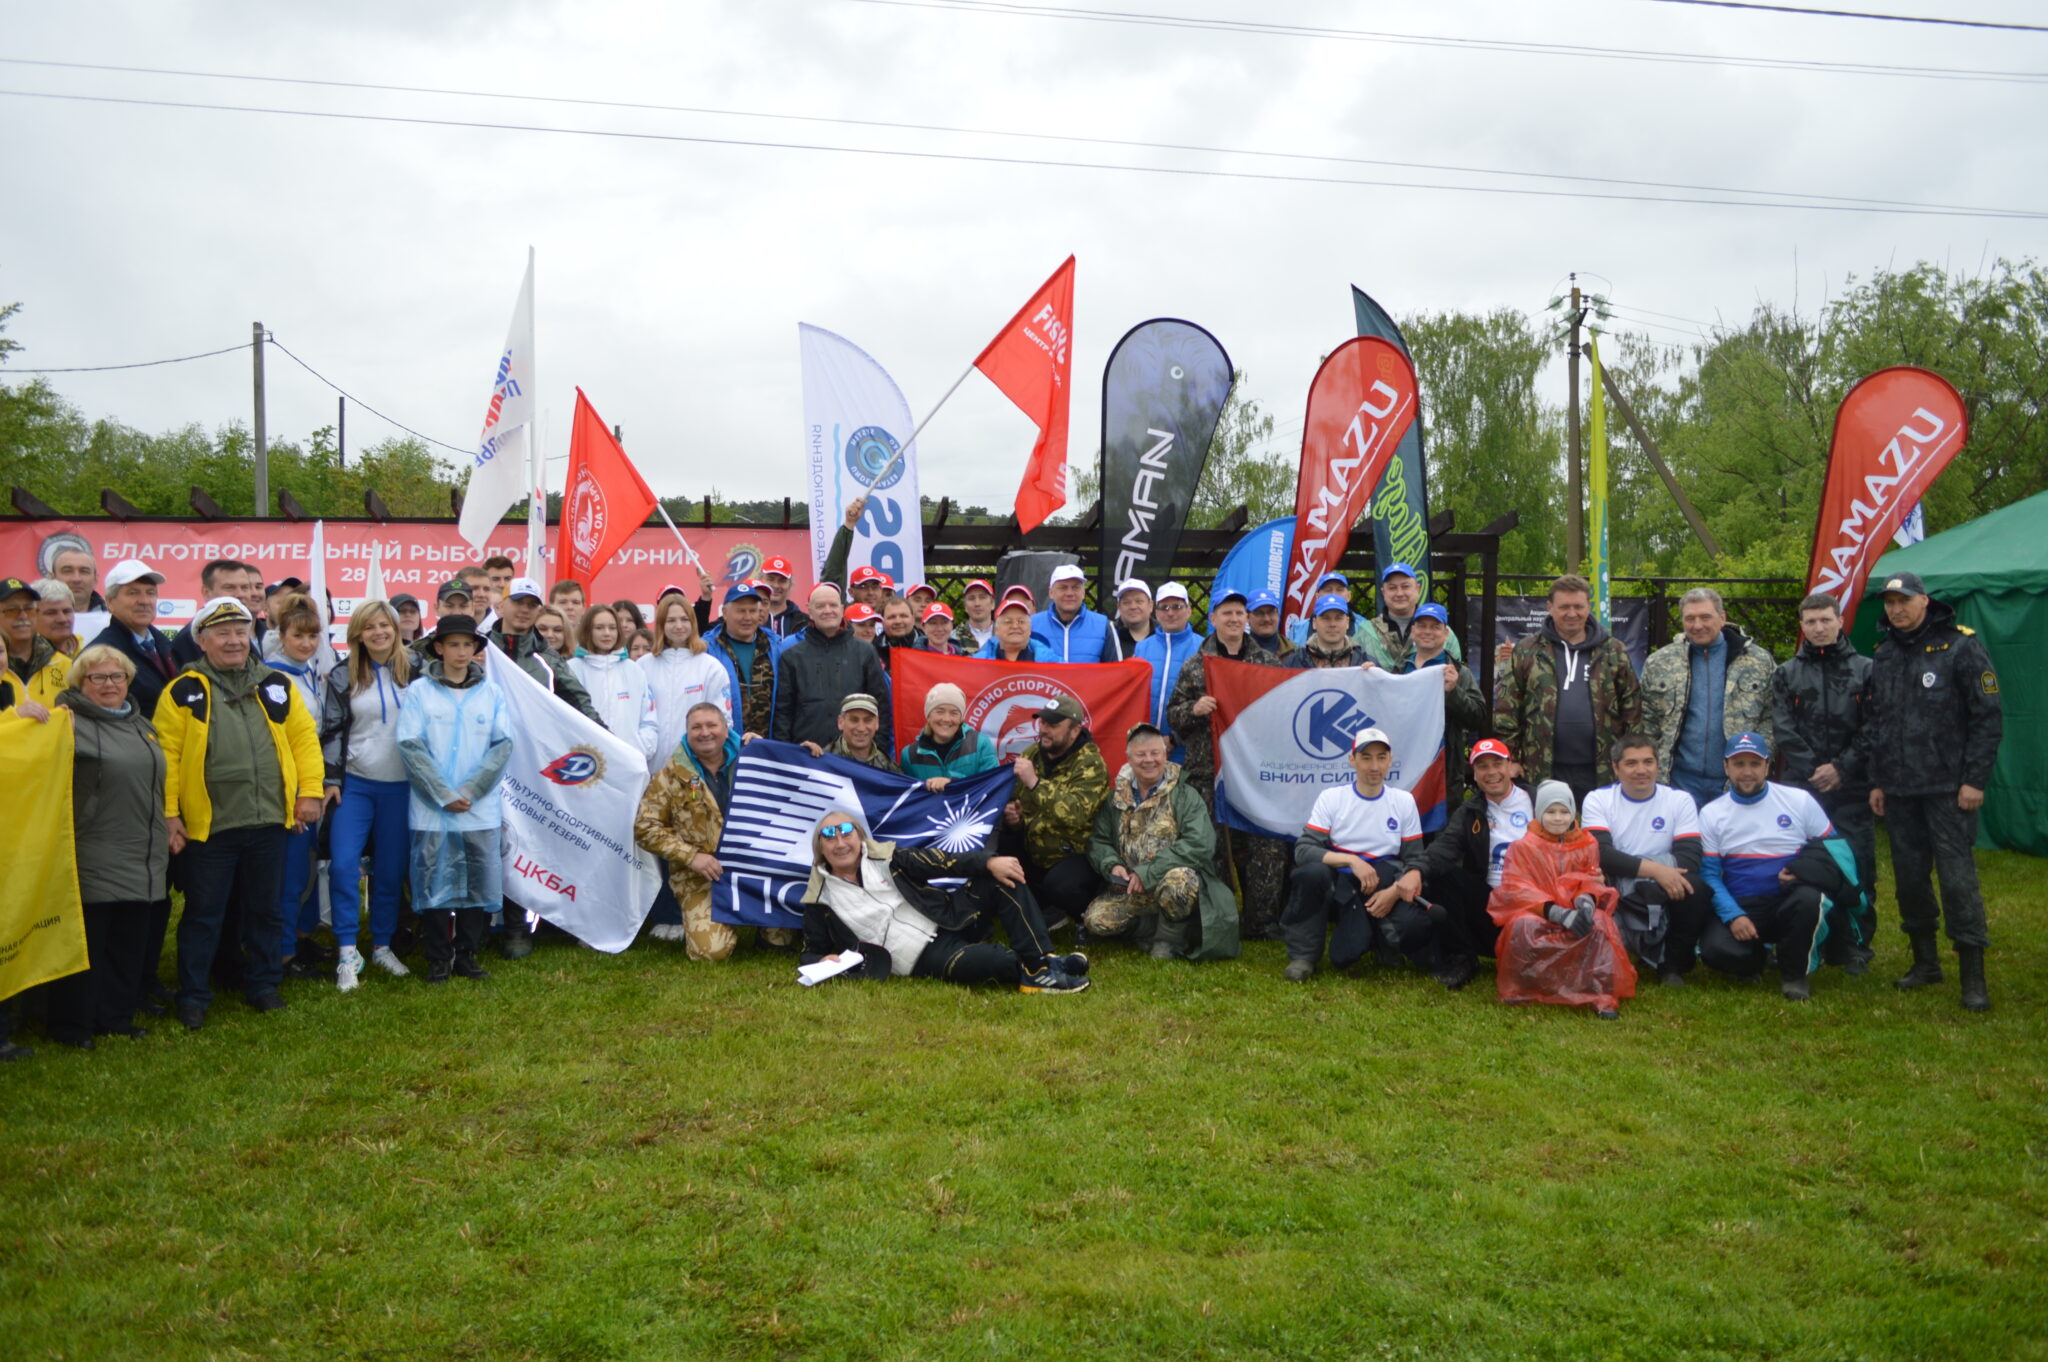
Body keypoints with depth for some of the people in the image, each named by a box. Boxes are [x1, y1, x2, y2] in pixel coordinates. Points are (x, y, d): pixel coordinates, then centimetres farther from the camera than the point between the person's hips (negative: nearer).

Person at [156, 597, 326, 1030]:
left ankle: (262, 984, 28)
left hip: (268, 822, 3)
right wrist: (169, 814, -11)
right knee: (203, 914, 6)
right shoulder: (184, 691, -3)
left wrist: (310, 791, 0)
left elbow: (305, 738, 8)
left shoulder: (277, 686, 8)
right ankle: (192, 996, 18)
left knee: (266, 910, 13)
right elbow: (167, 756, -7)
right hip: (208, 826, -3)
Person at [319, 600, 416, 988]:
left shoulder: (413, 672, 5)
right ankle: (347, 952, -1)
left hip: (400, 787, 1)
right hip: (354, 784, -1)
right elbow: (331, 731, 3)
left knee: (390, 869, 7)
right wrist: (330, 779, -5)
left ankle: (382, 945, 21)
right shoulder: (342, 677, 3)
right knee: (343, 865, -10)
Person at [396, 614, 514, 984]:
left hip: (481, 810, 2)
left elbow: (502, 745, 1)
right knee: (433, 883, 2)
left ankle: (467, 955, 17)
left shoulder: (491, 694, 6)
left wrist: (471, 791, -10)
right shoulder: (419, 691, 1)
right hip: (431, 811, -2)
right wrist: (443, 795, -11)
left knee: (481, 882, 3)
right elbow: (410, 745, -5)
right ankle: (438, 960, 14)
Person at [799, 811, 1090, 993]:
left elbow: (940, 862, 2)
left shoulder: (886, 859, 8)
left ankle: (1042, 964, -23)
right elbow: (811, 953, 9)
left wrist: (989, 862, -11)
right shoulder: (820, 901, 2)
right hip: (923, 960, -5)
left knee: (1004, 878, -15)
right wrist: (824, 962, -16)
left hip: (946, 922, 5)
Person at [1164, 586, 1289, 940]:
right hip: (1208, 771, -1)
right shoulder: (1196, 664, 10)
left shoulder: (1267, 661, 14)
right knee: (1213, 847, -2)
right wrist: (1195, 709, -11)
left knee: (1267, 846, -3)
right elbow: (1173, 713, 9)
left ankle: (1261, 920, 7)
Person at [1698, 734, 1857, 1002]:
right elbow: (1708, 874, -1)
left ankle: (1794, 974, -8)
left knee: (1809, 898, -36)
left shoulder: (1799, 800, 4)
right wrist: (1733, 916, -16)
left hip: (1788, 901, 0)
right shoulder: (1711, 814, 4)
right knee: (1716, 948, -31)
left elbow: (1835, 848, 6)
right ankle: (1753, 962, 9)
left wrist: (1804, 870, -15)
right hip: (1739, 907, 0)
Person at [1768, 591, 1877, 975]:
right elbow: (1784, 730, 3)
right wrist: (1813, 770, -7)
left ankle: (1855, 945, 8)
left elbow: (1872, 729, 1)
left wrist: (1842, 768, -9)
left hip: (1851, 787, -1)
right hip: (1800, 785, 1)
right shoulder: (1786, 674, 12)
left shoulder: (1865, 670, 9)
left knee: (1857, 866, -1)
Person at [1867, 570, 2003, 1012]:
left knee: (1957, 876, -7)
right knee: (1909, 875, 9)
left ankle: (1973, 975, -1)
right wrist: (1876, 781, 13)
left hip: (1948, 788, -6)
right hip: (1899, 790, 6)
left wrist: (1975, 779, -12)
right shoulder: (1884, 655, 13)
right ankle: (1925, 961, 22)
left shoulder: (1960, 645, -5)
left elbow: (1988, 717, -7)